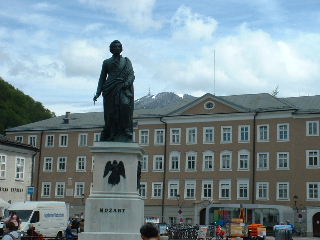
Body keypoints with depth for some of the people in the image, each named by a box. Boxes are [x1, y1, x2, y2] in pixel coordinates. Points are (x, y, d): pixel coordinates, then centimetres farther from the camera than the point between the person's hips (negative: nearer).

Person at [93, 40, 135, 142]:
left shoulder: (126, 61, 18)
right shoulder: (106, 62, 20)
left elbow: (131, 74, 7)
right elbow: (102, 78, 17)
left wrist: (127, 83, -15)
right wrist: (98, 93, 6)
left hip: (123, 89, -1)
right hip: (110, 90, 1)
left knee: (125, 104, -23)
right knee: (110, 112, -10)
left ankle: (126, 135, -29)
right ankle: (108, 137, -7)